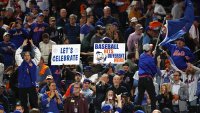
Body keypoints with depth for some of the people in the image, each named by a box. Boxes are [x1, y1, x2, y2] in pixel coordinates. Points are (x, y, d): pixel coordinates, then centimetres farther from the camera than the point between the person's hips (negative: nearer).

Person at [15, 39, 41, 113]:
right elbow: (17, 54, -5)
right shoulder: (21, 63, 4)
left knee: (34, 102, 1)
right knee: (23, 103, 3)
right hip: (22, 86, 0)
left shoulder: (34, 62, 6)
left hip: (32, 85, 0)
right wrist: (23, 46, -8)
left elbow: (38, 54, 0)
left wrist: (33, 45, -5)